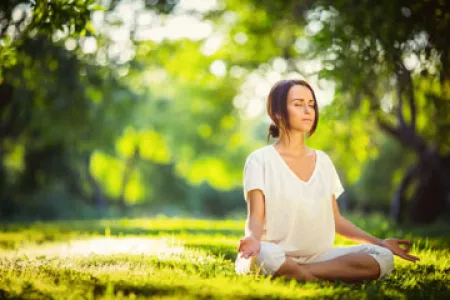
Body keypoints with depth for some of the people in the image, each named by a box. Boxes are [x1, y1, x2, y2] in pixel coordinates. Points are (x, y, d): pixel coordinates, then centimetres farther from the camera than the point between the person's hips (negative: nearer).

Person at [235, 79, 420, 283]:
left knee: (382, 257, -18)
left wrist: (380, 242, 8)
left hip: (319, 256, 6)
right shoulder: (260, 160, -2)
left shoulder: (323, 161, 15)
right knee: (266, 255, -42)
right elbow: (256, 218, -9)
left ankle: (300, 274, -20)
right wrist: (253, 239, -33)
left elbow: (335, 219, 17)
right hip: (279, 256, -6)